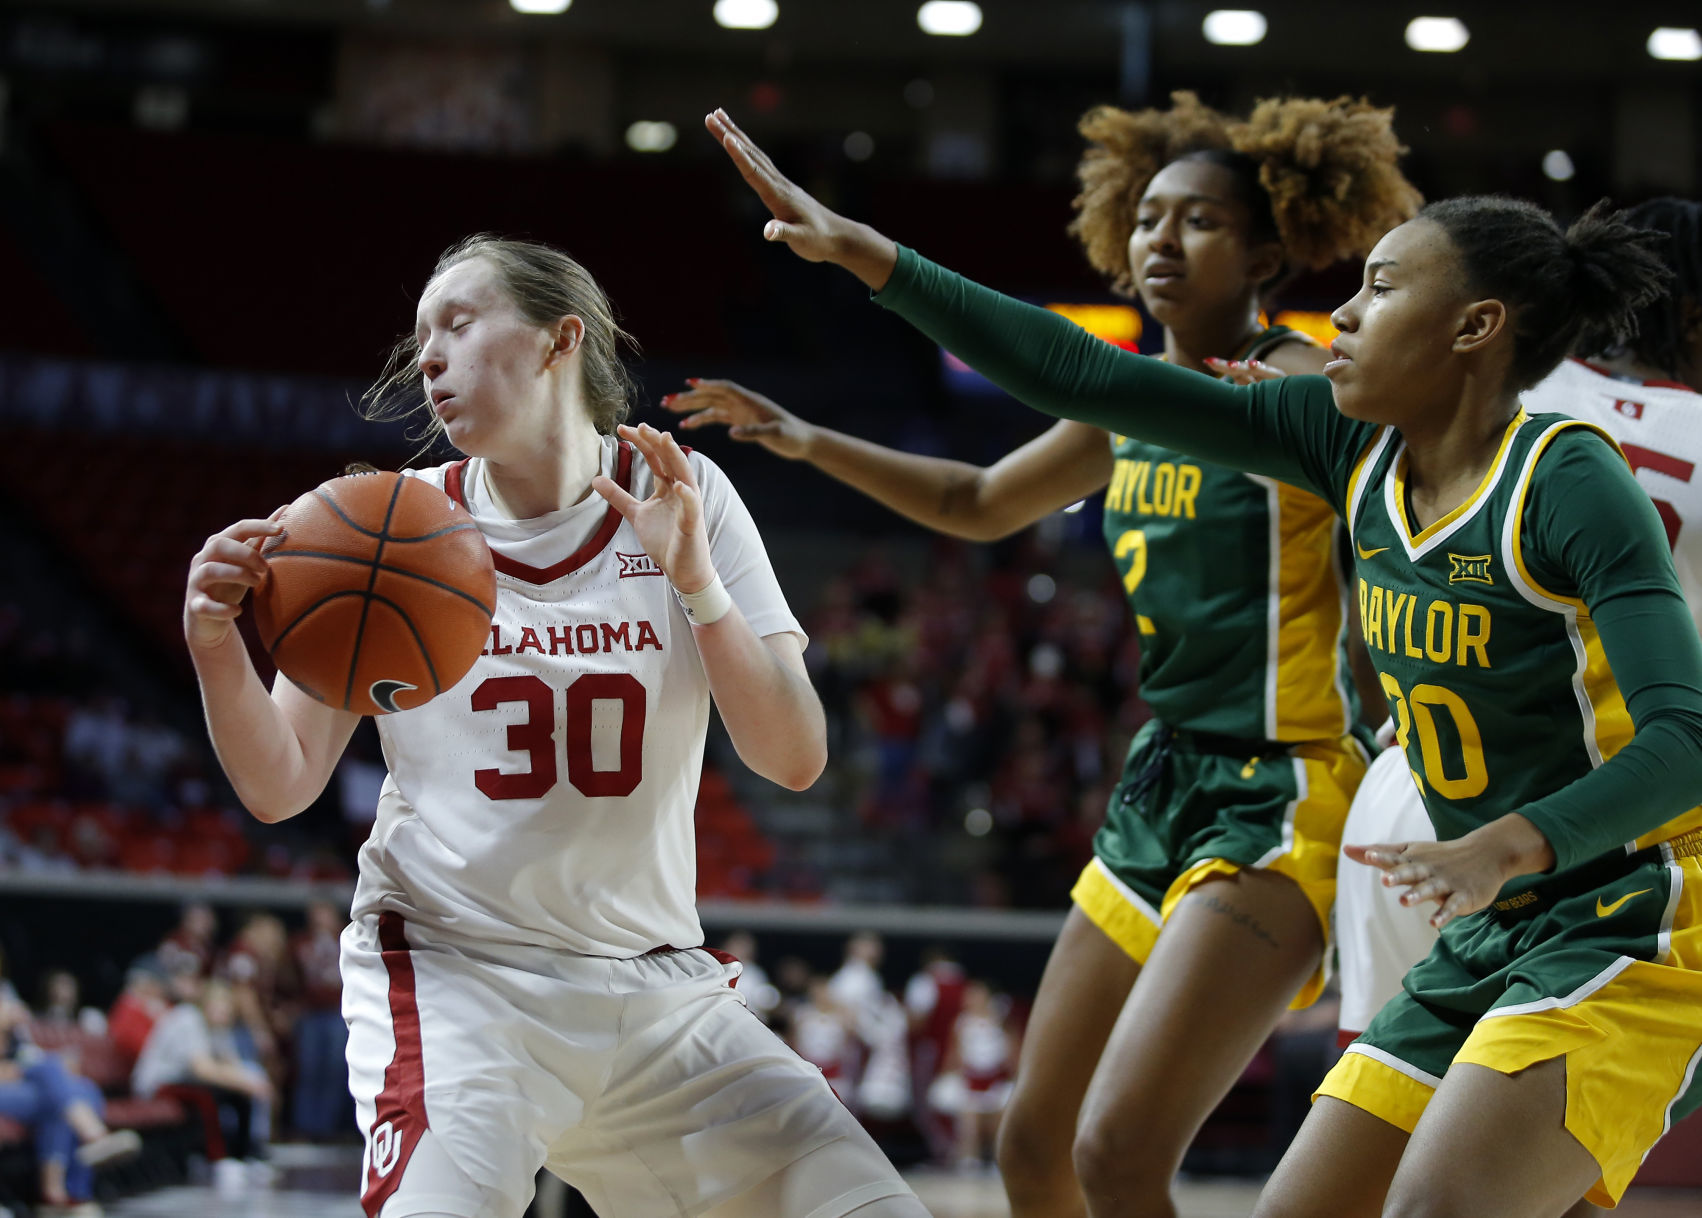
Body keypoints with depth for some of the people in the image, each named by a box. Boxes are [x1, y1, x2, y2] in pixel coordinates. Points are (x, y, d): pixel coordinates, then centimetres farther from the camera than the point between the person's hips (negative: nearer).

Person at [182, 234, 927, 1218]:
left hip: (657, 986, 3)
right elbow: (283, 787, 0)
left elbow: (796, 759, -7)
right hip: (455, 974, -3)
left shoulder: (682, 497, 0)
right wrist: (218, 649, -19)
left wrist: (696, 582, -20)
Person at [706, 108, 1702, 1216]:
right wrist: (867, 254, -1)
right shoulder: (1353, 444, 5)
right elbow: (1083, 379, 4)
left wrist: (1503, 849, -40)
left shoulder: (1571, 483, -16)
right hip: (1490, 940, 8)